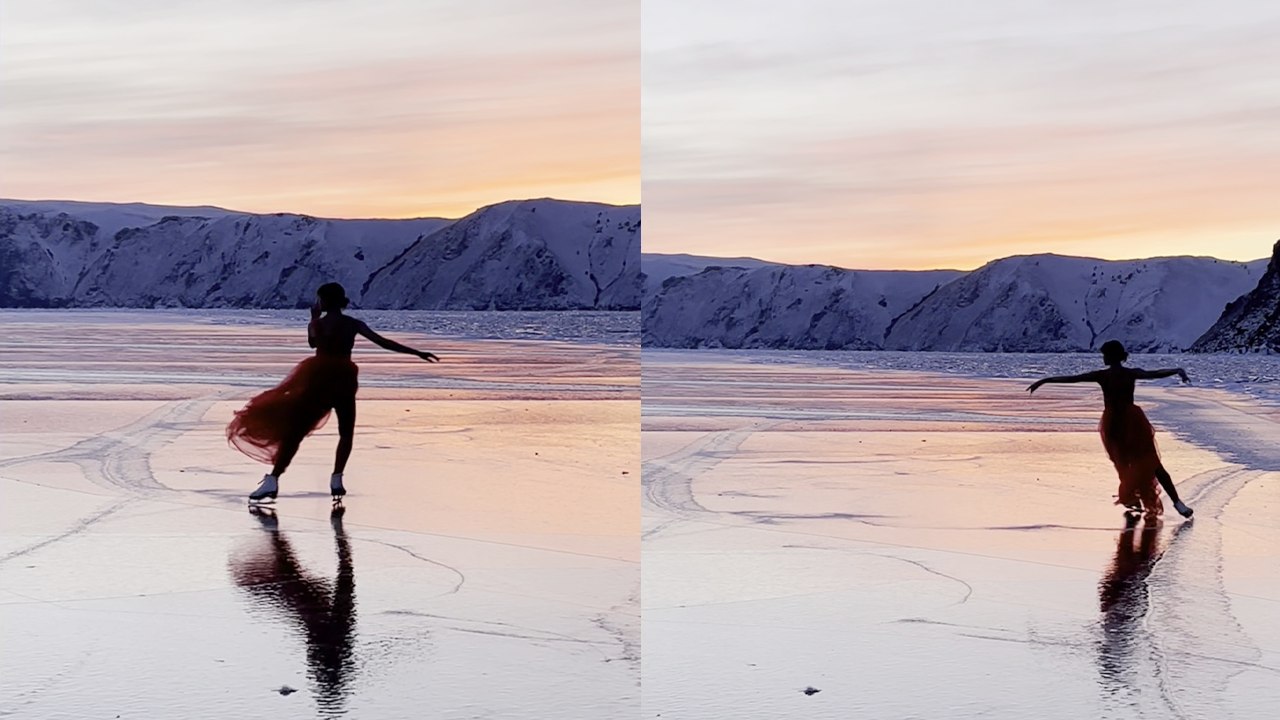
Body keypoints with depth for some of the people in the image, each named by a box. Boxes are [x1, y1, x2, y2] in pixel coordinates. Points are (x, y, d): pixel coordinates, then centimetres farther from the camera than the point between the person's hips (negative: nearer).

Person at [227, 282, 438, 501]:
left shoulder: (316, 324, -2)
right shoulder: (353, 324, 1)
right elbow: (384, 342, -3)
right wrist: (418, 353, -2)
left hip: (318, 379, -1)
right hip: (344, 380, 1)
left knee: (294, 431, -2)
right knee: (346, 432, 17)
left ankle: (272, 480, -10)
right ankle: (336, 479, 4)